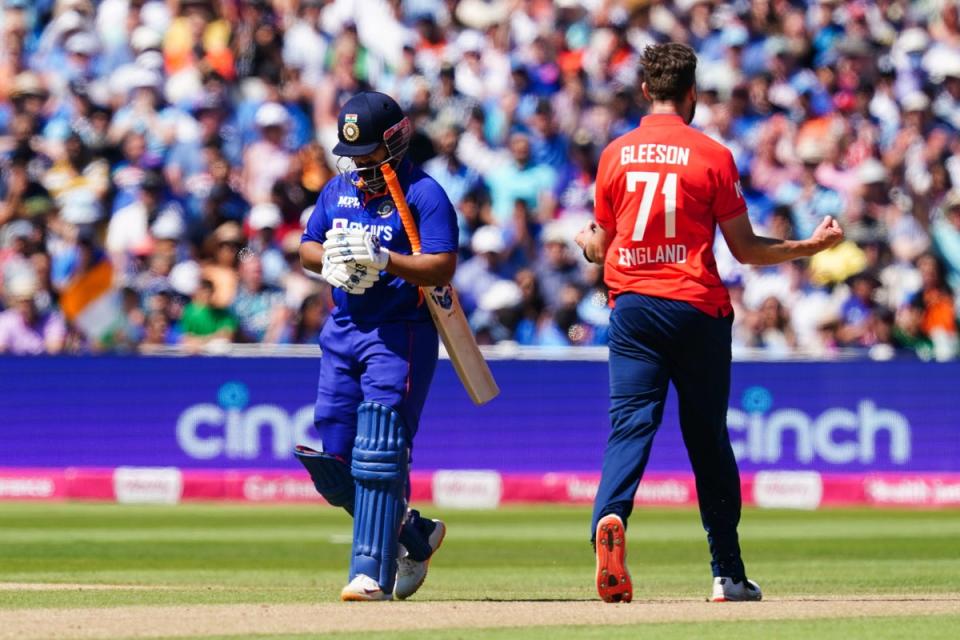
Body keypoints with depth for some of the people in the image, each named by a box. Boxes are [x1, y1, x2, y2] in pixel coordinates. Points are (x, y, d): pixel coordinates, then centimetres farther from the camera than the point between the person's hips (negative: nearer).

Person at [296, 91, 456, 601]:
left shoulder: (423, 194, -8)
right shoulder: (338, 189, 13)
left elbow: (442, 268, -16)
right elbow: (307, 248, 17)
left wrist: (383, 260, -30)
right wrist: (328, 257, -6)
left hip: (400, 335, -7)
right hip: (342, 331, 7)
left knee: (378, 457, -14)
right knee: (332, 465, 5)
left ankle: (373, 573, -12)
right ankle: (413, 535, 25)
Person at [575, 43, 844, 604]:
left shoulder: (616, 155, 4)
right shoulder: (713, 156, -3)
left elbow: (602, 248, 11)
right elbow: (746, 249, -1)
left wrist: (583, 241, 34)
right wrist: (810, 246, 11)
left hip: (633, 306, 1)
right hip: (698, 308, -1)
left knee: (631, 424, -4)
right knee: (708, 437, 7)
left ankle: (610, 517, -33)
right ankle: (729, 574, 11)